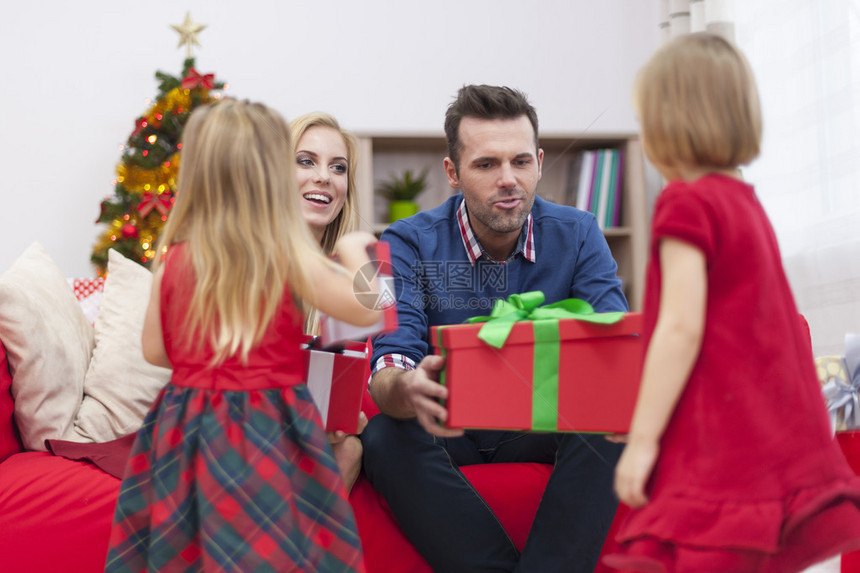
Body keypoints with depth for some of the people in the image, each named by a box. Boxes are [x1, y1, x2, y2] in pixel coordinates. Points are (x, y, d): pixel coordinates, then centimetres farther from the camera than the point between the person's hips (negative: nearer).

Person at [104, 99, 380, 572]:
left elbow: (154, 349, 8)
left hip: (187, 429, 4)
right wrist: (353, 252, 10)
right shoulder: (286, 259, -11)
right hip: (265, 433, -4)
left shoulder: (174, 263, 0)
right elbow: (368, 308, -7)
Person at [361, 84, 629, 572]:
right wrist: (409, 391, -46)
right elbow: (386, 375, -19)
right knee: (387, 436, -31)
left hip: (545, 427, 1)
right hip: (449, 428, -1)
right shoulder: (410, 244, -9)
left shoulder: (578, 235, -3)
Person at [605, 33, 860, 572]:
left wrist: (641, 439, -15)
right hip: (772, 442, 9)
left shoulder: (687, 202, -9)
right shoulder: (746, 199, 17)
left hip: (717, 447, -9)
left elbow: (682, 328, -16)